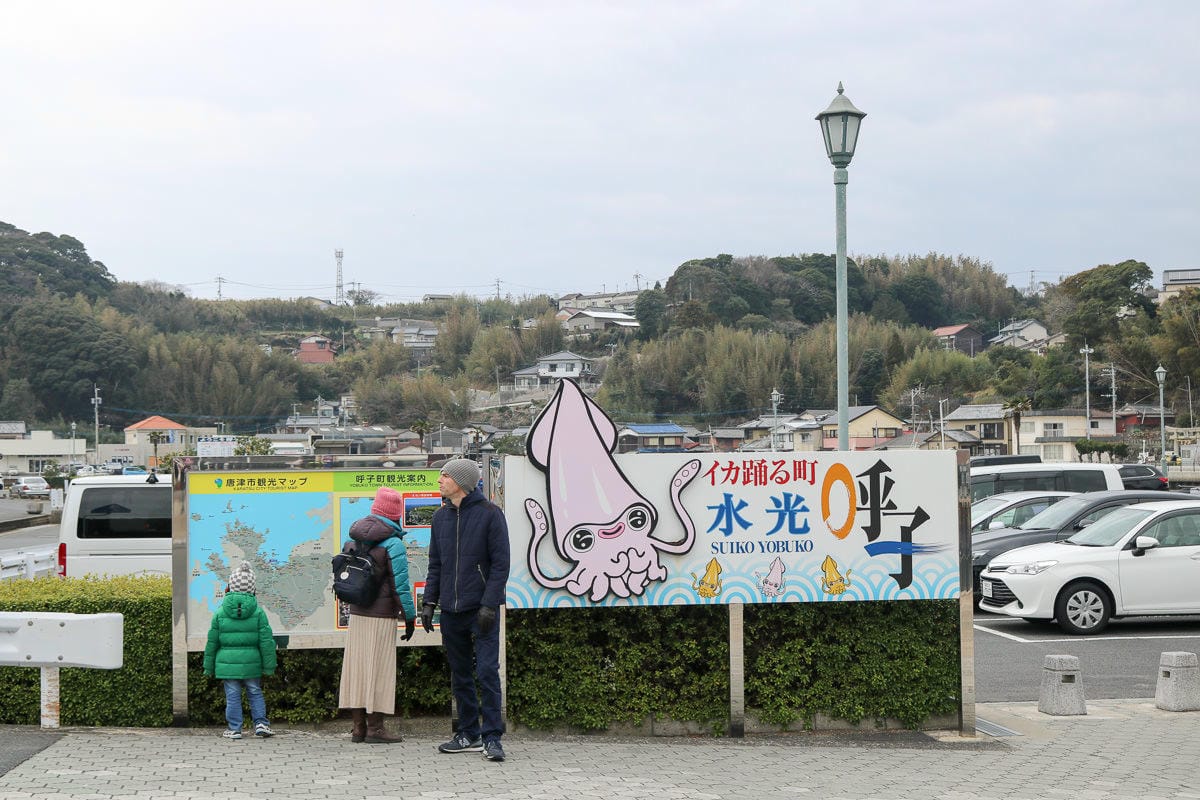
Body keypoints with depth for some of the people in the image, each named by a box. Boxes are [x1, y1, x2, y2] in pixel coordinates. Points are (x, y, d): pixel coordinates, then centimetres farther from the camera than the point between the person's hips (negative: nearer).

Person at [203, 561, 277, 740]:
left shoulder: (220, 612, -2)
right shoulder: (258, 612, -4)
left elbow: (212, 641, 3)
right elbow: (266, 641, -2)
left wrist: (209, 667, 13)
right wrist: (269, 666, 6)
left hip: (227, 663, 0)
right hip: (251, 662, 0)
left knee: (232, 696, 7)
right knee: (255, 693, 13)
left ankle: (234, 728, 9)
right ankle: (261, 723, 7)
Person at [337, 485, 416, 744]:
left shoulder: (353, 537, 8)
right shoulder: (392, 544, -12)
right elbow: (400, 584, -13)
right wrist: (410, 616, -6)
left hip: (356, 613, 6)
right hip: (382, 616, -6)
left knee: (356, 665, 9)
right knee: (379, 668, -1)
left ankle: (358, 727, 12)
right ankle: (375, 727, 0)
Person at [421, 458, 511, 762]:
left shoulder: (490, 514, -6)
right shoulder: (441, 517, 11)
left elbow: (500, 563, -8)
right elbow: (435, 563, 16)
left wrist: (489, 604, -15)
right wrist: (429, 601, 7)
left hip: (481, 609, -6)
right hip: (451, 610, 6)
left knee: (487, 672, -10)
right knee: (460, 675, 9)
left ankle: (491, 737, -6)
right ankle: (469, 735, 17)